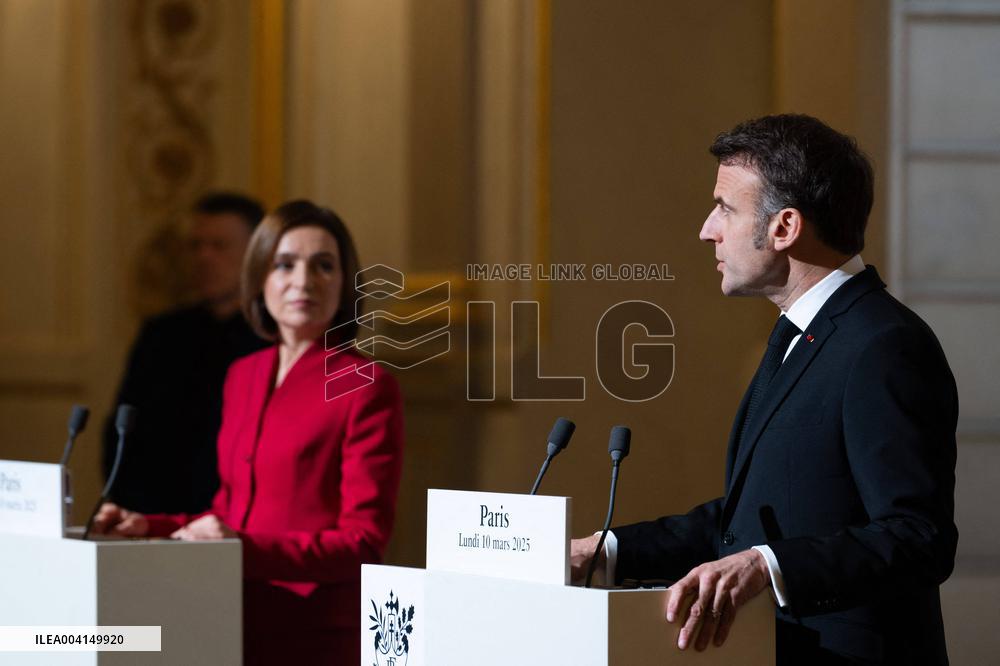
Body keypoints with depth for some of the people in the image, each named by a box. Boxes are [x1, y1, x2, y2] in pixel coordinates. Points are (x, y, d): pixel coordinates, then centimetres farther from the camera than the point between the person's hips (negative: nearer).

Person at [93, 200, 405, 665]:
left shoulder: (366, 387, -9)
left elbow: (364, 541, -12)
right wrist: (147, 526, 5)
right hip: (240, 627, 6)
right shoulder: (243, 377, 12)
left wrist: (246, 548, -22)